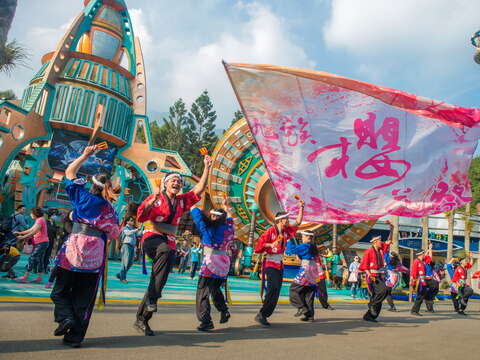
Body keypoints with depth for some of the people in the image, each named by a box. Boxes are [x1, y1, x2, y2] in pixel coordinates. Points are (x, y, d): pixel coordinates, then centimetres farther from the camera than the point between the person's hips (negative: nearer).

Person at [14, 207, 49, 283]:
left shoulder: (40, 220, -12)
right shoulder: (39, 220, 20)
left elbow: (34, 232, -19)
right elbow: (31, 230, 22)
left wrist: (23, 237, -20)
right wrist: (19, 233, 19)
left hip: (41, 243, -10)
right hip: (40, 243, 10)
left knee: (32, 258, -10)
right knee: (39, 260, 9)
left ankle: (25, 277, -8)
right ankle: (39, 277, 11)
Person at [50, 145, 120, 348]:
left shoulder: (84, 197, 3)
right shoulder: (111, 209, 8)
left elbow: (69, 173, 11)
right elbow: (114, 234, 6)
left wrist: (85, 155, 13)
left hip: (74, 250, -2)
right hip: (96, 255, 2)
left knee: (60, 291, 14)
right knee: (84, 298, 9)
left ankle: (66, 318, -9)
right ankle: (75, 337, 11)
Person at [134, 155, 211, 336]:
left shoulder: (182, 201, 14)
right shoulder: (156, 197, 1)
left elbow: (199, 189, 7)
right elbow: (140, 217, -8)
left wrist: (206, 168, 1)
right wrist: (151, 202, -24)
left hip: (169, 243, 5)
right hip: (152, 238, -5)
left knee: (159, 283, 2)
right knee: (164, 251, -40)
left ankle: (141, 320, 16)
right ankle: (152, 296, -36)